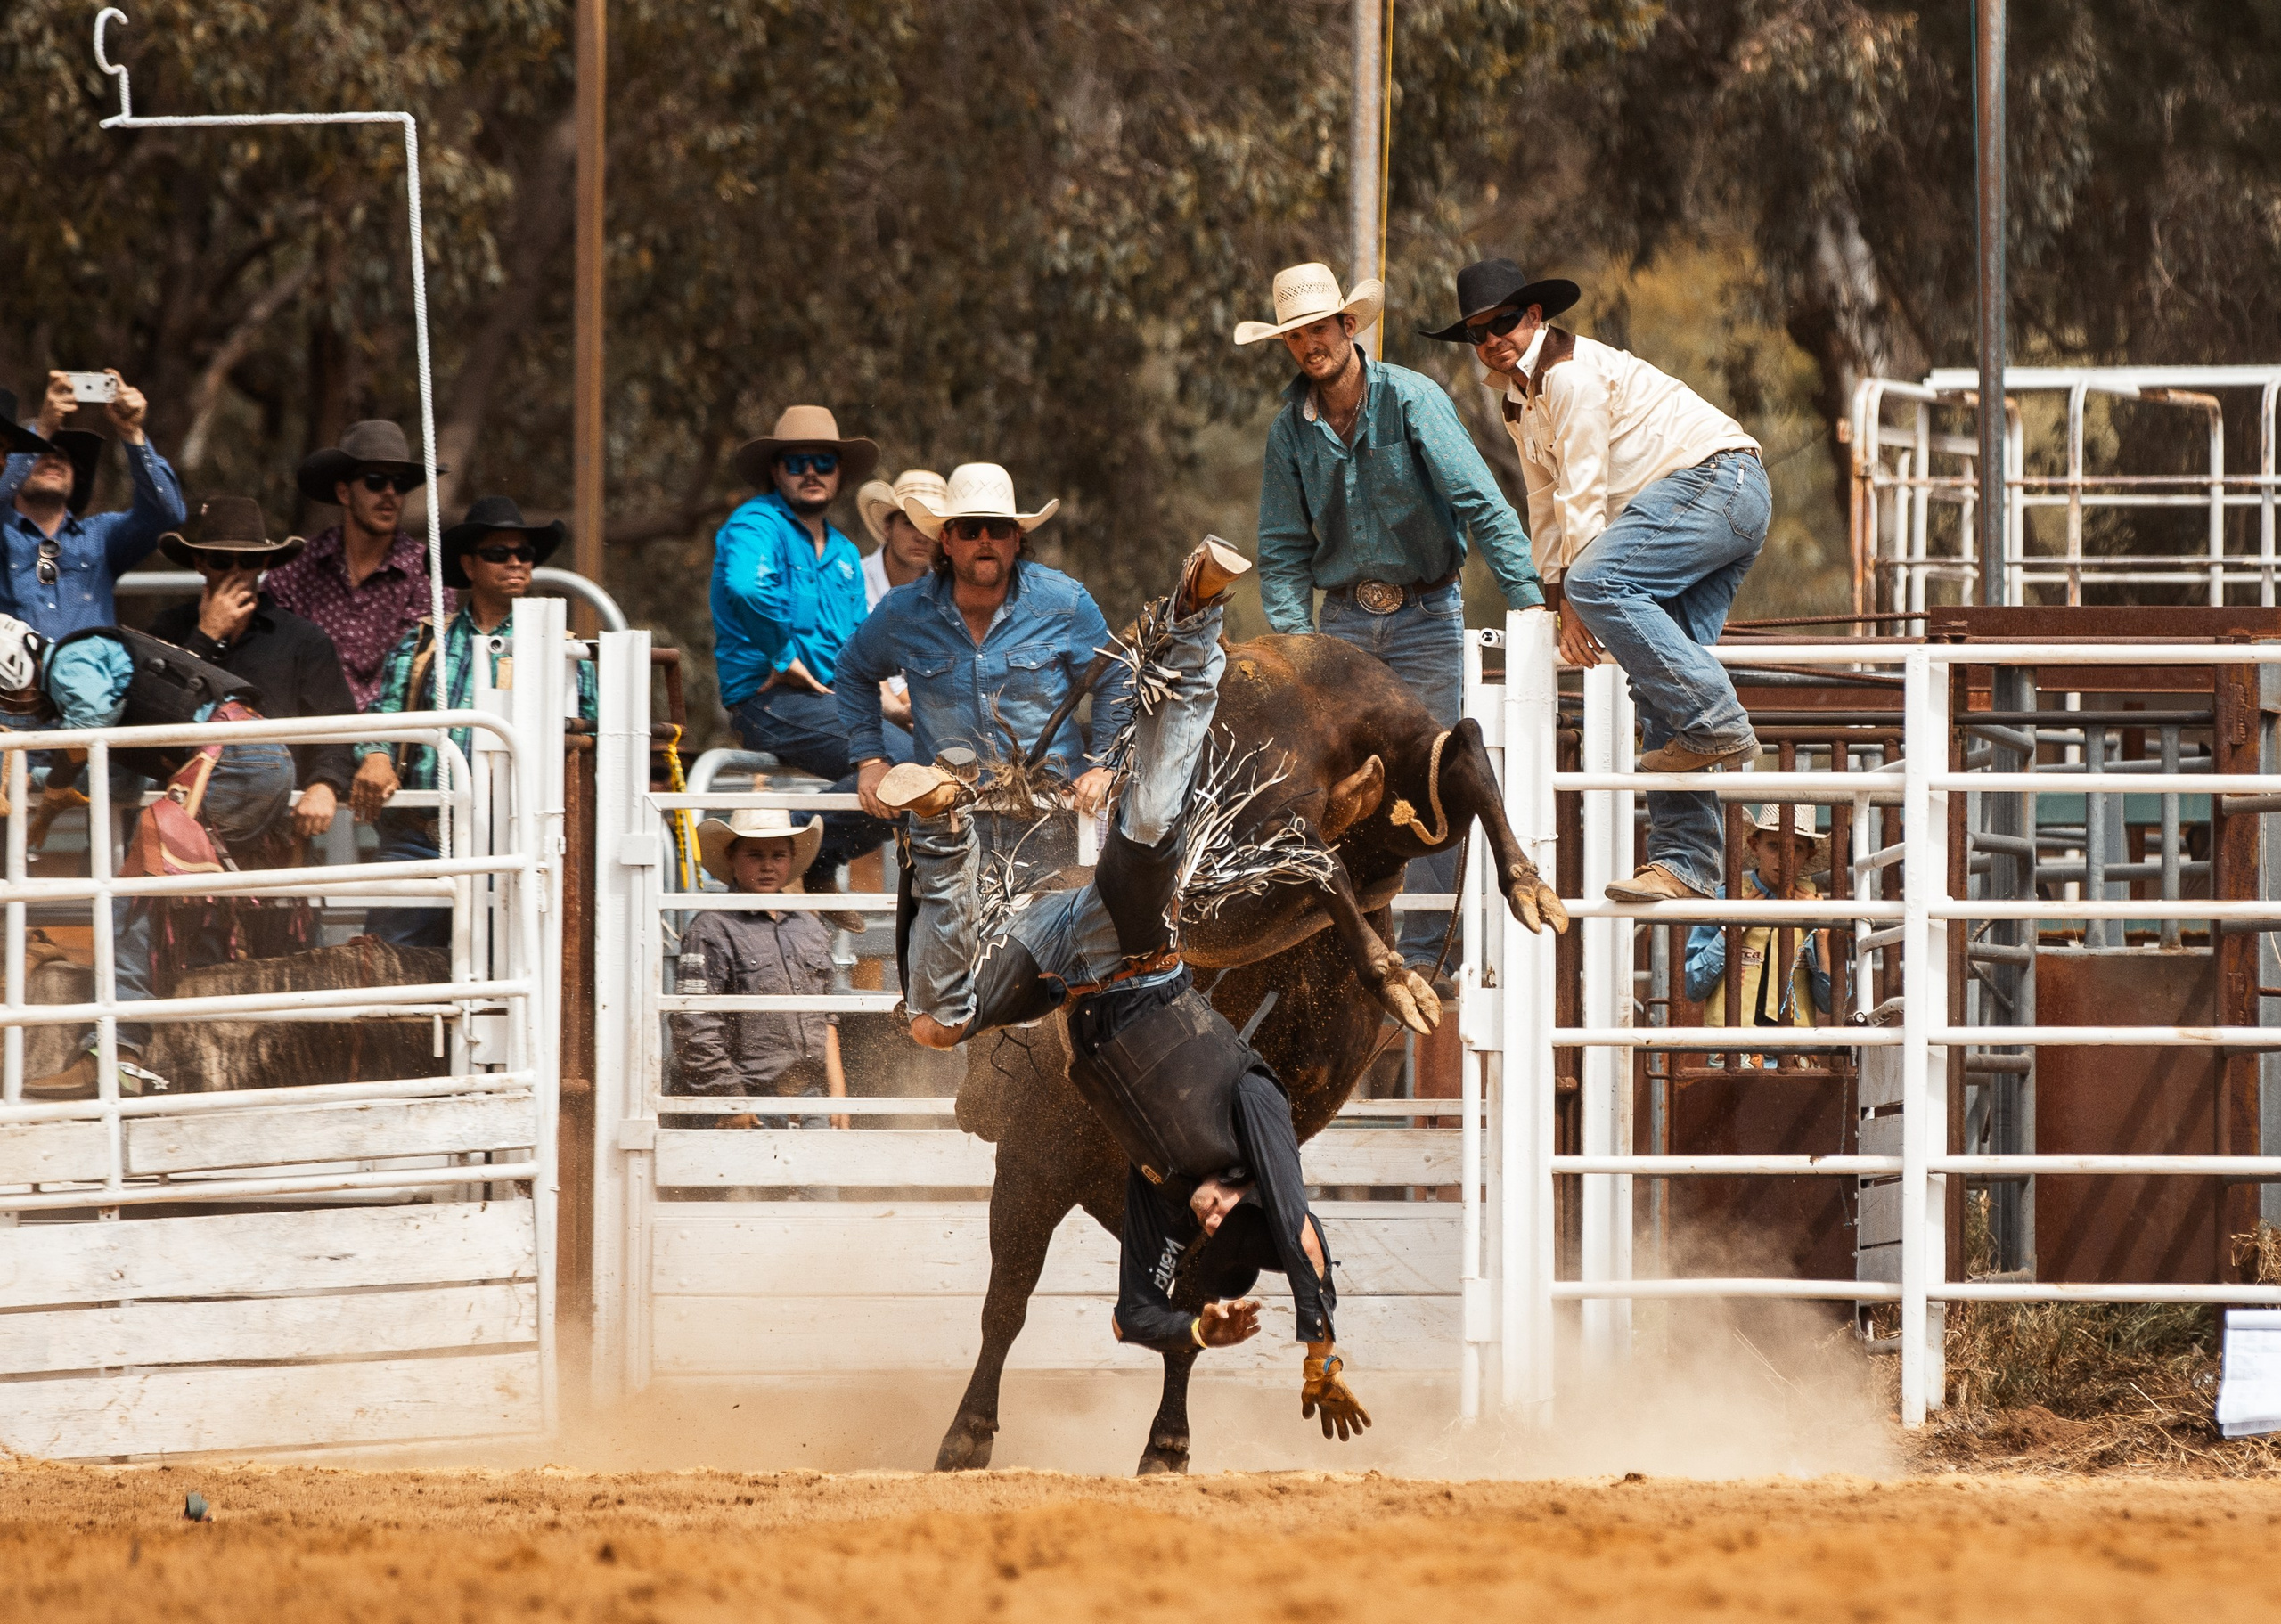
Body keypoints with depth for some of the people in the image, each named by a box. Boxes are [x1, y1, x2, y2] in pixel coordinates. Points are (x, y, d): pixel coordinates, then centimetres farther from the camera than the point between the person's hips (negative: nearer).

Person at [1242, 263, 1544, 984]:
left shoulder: (1411, 399, -12)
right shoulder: (1291, 428, 1)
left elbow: (1480, 502, -17)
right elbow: (1283, 547, 6)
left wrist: (1527, 595, -25)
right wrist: (1293, 639, -7)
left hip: (1425, 612, -3)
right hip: (1344, 618, 3)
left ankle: (1425, 952, 2)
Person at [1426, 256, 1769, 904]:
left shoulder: (1571, 372, -12)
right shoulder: (1520, 398, 19)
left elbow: (1584, 496, -15)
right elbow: (1547, 505, 23)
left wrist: (1577, 595, -12)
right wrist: (1559, 602, 12)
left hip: (1715, 478, -10)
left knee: (1600, 581, -29)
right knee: (1659, 682, 2)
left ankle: (1715, 724, -28)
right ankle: (1683, 861, -1)